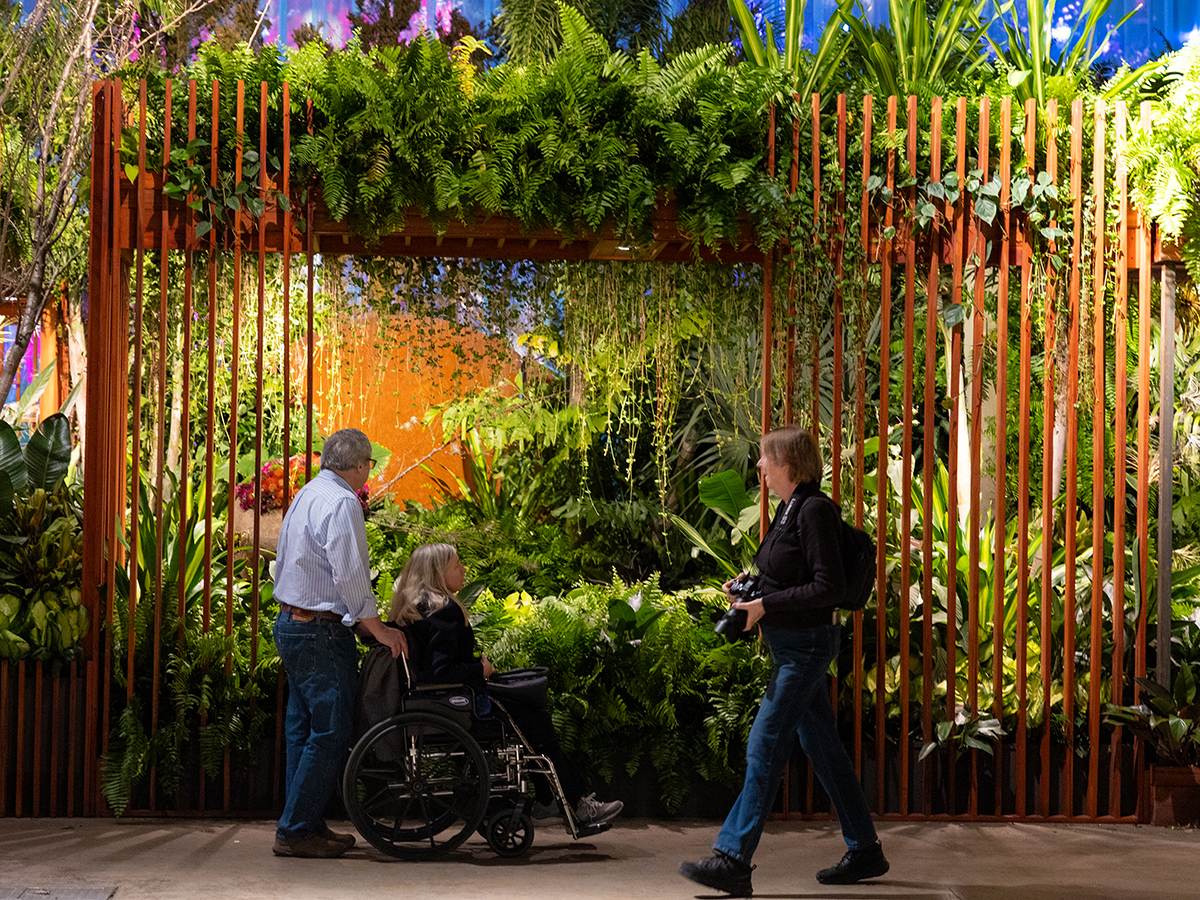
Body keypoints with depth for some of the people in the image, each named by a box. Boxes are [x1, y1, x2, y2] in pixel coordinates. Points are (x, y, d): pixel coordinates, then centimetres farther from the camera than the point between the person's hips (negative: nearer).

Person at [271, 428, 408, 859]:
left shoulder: (306, 495, 15)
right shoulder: (341, 503, -15)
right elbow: (349, 574, -20)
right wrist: (377, 627, -13)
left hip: (290, 624, 10)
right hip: (321, 632, -10)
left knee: (303, 727, 13)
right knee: (330, 731, -6)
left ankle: (308, 825, 18)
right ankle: (295, 831, -4)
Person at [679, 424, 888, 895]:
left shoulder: (815, 510, -17)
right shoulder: (790, 508, 12)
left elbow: (829, 586, -21)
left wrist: (766, 606, -20)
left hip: (807, 644, -10)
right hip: (791, 644, 10)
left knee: (764, 747, -9)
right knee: (822, 746, 14)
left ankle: (733, 860, -7)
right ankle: (865, 851, 23)